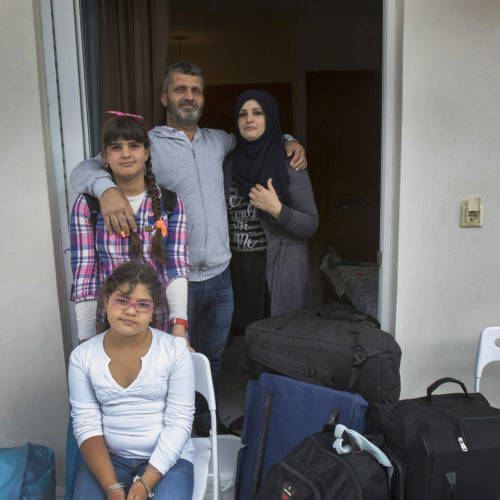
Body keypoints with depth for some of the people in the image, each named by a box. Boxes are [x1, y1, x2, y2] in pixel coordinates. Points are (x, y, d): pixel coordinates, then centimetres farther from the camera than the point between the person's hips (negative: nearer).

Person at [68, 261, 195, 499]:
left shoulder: (175, 350, -7)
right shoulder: (82, 356, -1)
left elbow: (179, 422, -8)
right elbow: (86, 425, -4)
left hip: (166, 457, -1)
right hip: (107, 457, 2)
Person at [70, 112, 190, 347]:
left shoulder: (170, 203, -1)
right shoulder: (87, 205, -4)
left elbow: (176, 266, -8)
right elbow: (84, 272, -6)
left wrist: (180, 324, -21)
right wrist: (87, 339, -9)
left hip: (161, 322, 1)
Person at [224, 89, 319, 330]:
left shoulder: (289, 165, -6)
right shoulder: (230, 163, 7)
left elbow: (311, 225, -7)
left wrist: (277, 210, -21)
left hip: (279, 273, -4)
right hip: (238, 270, 4)